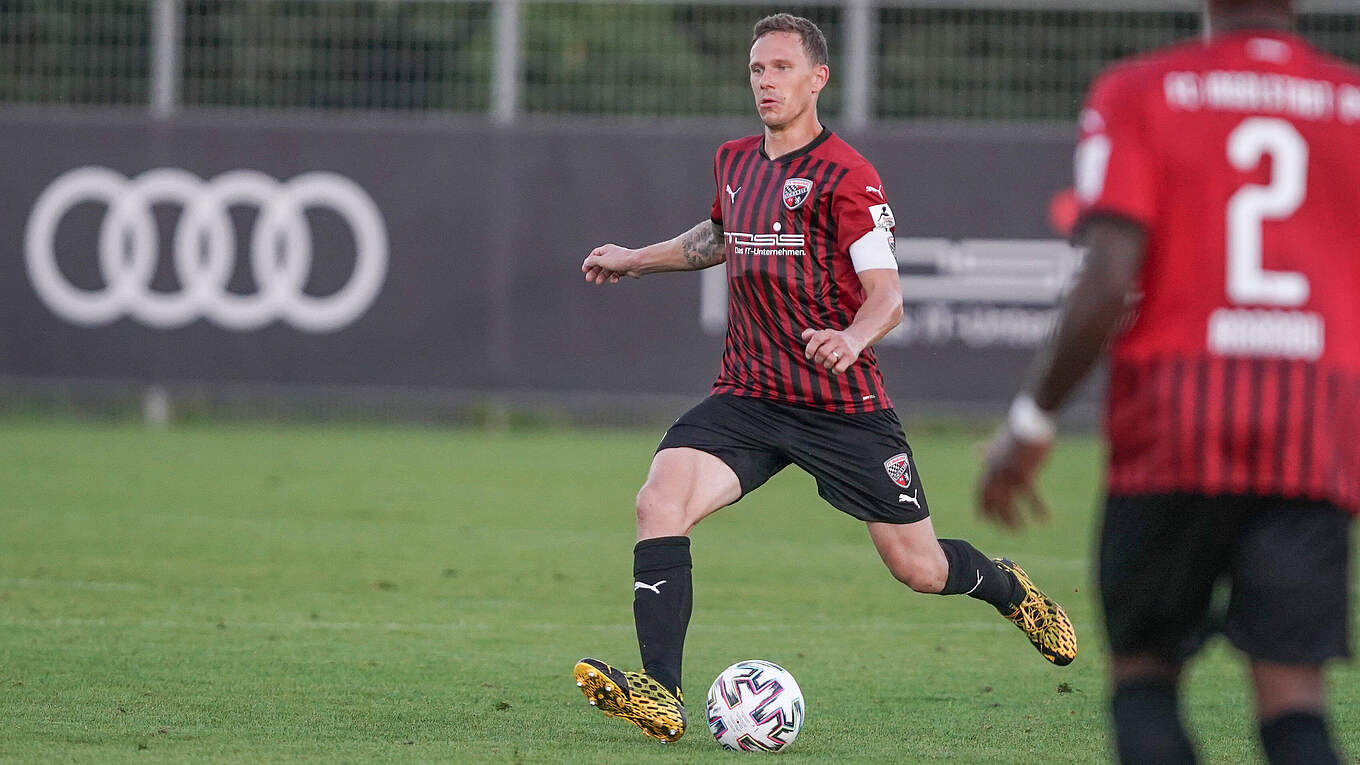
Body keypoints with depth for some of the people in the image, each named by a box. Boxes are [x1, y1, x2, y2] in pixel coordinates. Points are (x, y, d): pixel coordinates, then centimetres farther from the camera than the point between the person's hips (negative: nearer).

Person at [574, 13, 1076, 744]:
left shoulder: (843, 176, -10)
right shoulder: (734, 163, 10)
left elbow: (886, 294, -17)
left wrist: (852, 337, -38)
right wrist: (637, 260, 37)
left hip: (843, 403, -5)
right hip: (747, 399, 5)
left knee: (918, 569, 4)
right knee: (659, 502, -22)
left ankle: (1008, 589, 40)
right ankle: (660, 695, -27)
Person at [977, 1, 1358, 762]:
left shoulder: (1137, 94, 3)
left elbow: (1108, 284, -7)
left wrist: (1031, 422, 1)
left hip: (1175, 418, -1)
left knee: (1144, 670, 11)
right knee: (1292, 691, -2)